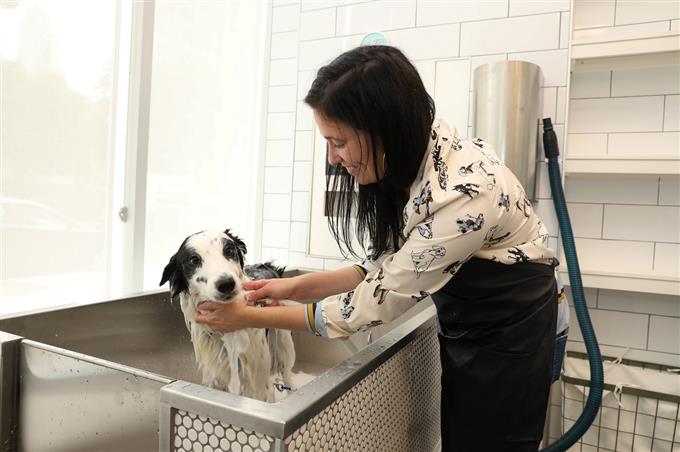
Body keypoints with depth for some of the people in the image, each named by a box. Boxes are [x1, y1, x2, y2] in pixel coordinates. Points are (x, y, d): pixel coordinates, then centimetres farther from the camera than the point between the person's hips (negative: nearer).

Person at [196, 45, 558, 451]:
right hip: (463, 328, 6)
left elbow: (375, 305, -27)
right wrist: (297, 286, -10)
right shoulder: (410, 159, -10)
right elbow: (391, 269, -2)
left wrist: (249, 317, -19)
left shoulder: (465, 194, -35)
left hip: (508, 336, -6)